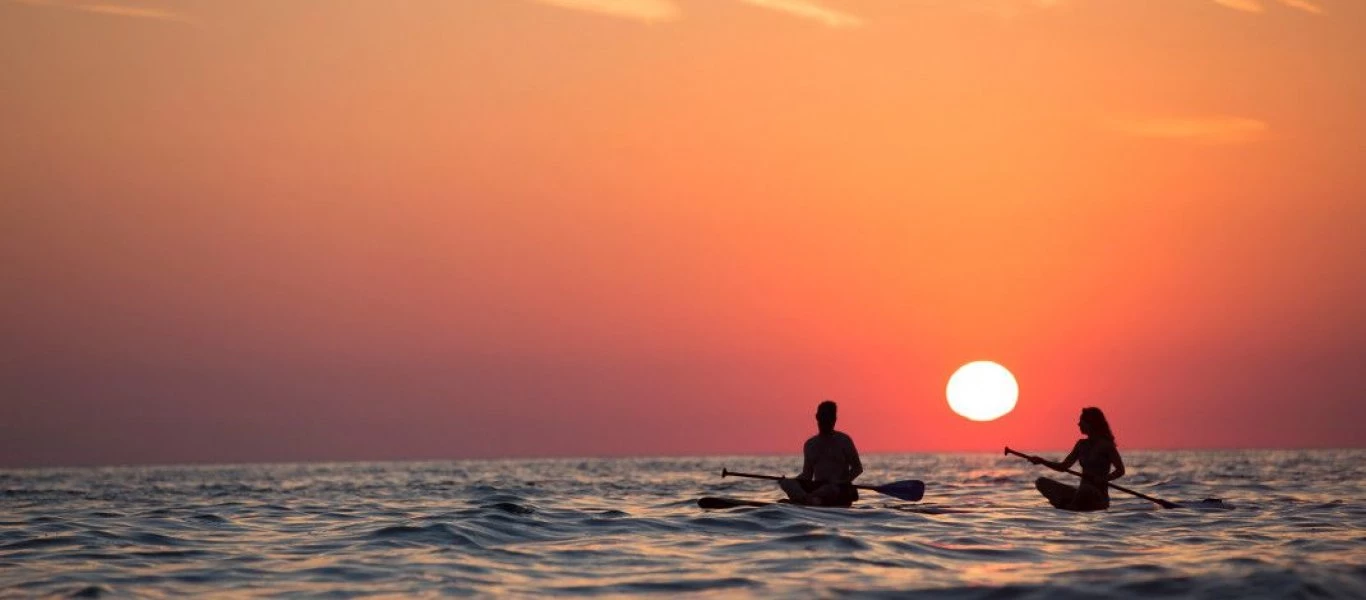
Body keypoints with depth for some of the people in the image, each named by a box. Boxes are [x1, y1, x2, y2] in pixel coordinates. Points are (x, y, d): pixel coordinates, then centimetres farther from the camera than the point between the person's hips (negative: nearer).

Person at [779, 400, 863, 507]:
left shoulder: (844, 441, 3)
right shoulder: (810, 444, 15)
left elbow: (857, 468, 3)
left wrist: (843, 482, -15)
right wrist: (794, 480, -4)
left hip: (841, 490, -4)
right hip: (818, 487, 4)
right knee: (786, 483, -23)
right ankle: (811, 500, -54)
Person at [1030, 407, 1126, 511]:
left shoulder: (1105, 445, -7)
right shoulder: (1082, 444, 12)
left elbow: (1120, 470, -11)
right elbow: (1063, 466, 15)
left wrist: (1102, 479, -26)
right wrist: (1042, 461, 2)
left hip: (1098, 497, -7)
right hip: (1081, 494, 7)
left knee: (1085, 489, -43)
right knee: (1042, 482, -4)